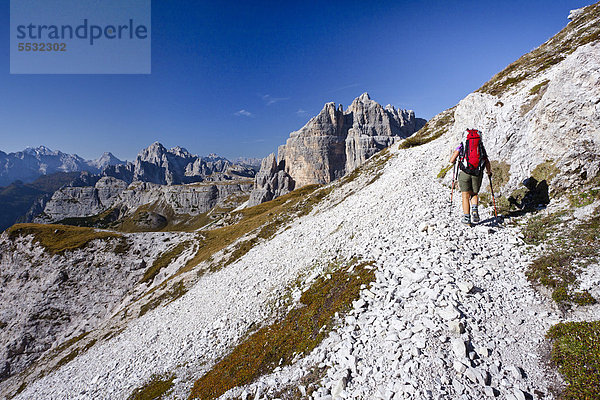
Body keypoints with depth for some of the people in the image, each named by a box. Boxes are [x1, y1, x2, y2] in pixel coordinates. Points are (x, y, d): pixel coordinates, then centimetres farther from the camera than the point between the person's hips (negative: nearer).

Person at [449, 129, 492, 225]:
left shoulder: (462, 146, 8)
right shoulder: (481, 147, 15)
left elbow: (451, 160, 4)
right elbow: (487, 163, 15)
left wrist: (454, 161, 28)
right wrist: (489, 172, 35)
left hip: (464, 173, -2)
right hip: (478, 174, 2)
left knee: (465, 196, 6)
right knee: (474, 194, 20)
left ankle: (466, 217, 1)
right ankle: (475, 210, -3)